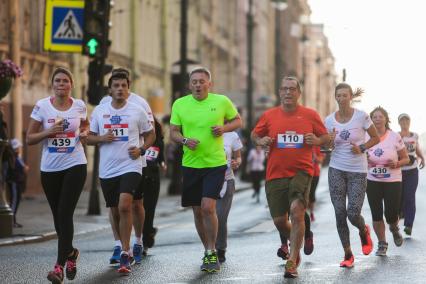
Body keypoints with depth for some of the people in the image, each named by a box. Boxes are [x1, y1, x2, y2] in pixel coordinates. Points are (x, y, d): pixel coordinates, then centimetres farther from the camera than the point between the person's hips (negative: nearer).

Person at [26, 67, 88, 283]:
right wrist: (48, 132, -17)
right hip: (49, 168, 1)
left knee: (65, 214, -13)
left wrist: (84, 134, 0)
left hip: (75, 166, -1)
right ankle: (70, 252, 36)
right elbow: (29, 139, 0)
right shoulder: (42, 106, -2)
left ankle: (60, 266, -16)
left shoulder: (79, 106, 2)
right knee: (58, 216, 9)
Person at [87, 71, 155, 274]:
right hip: (107, 170, 4)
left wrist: (141, 149, -6)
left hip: (130, 167, -4)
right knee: (115, 212, 12)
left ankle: (125, 254, -17)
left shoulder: (137, 111, 1)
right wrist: (102, 138, -9)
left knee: (124, 206, -21)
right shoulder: (99, 111, 7)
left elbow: (150, 134, 11)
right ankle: (126, 250, 31)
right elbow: (89, 138, 11)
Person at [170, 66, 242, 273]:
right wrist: (185, 140, -15)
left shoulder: (222, 101, -1)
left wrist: (224, 128, -9)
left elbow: (237, 120, 12)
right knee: (197, 211, 9)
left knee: (208, 207, -16)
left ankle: (212, 253, -2)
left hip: (215, 164, -3)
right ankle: (208, 251, 27)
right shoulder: (180, 104, 2)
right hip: (191, 164, 3)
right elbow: (173, 132, 7)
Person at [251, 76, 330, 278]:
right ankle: (295, 243, 38)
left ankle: (292, 262, -16)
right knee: (279, 220, 4)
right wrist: (261, 141, -4)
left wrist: (316, 140, -10)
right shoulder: (269, 115, 6)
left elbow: (326, 137, 12)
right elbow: (254, 135, 18)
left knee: (297, 211, -22)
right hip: (275, 173, 2)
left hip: (301, 172, -2)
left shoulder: (310, 115, 4)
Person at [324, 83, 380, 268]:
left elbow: (376, 138, 4)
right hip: (336, 169, 2)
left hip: (358, 171, -2)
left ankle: (364, 231, 28)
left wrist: (362, 148, -13)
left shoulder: (361, 117, -7)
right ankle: (348, 254, 10)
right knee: (340, 213, -2)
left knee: (353, 214, -8)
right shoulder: (329, 120, 1)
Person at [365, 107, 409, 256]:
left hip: (392, 181, -1)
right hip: (372, 182, 2)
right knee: (376, 214, -1)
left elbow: (406, 159, 3)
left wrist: (397, 164, -17)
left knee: (391, 214, -5)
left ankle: (394, 229, 31)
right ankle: (382, 244, 14)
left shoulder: (395, 137, -3)